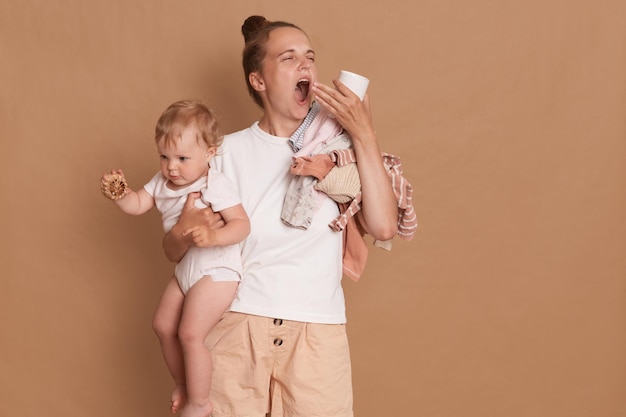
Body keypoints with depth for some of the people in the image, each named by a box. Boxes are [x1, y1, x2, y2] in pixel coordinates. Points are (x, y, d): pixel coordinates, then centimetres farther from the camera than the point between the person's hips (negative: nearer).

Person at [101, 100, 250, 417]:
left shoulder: (216, 185, -19)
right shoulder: (162, 182, 4)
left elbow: (242, 224, -23)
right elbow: (137, 205, 5)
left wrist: (213, 236, -40)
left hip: (216, 269, -9)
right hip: (185, 268, 9)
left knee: (190, 333, -14)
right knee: (163, 325, 13)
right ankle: (182, 386, 34)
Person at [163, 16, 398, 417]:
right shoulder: (229, 151, 3)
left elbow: (384, 226, -11)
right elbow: (174, 250, 6)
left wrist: (365, 136, -13)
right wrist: (185, 231, -16)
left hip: (317, 333, 1)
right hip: (236, 327, 0)